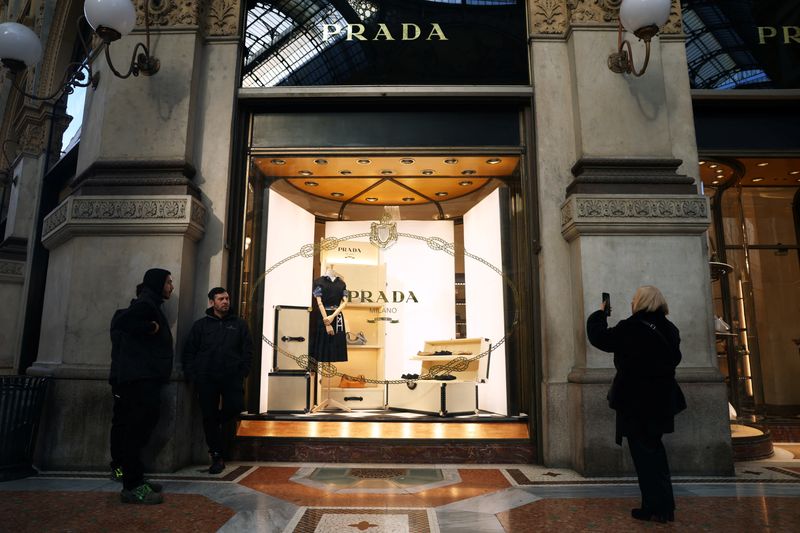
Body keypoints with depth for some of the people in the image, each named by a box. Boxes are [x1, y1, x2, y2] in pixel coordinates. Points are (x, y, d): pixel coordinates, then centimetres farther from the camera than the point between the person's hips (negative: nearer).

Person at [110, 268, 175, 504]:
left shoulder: (151, 304, 21)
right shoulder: (145, 303, -9)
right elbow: (120, 321, -25)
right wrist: (150, 328, -17)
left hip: (146, 378, 10)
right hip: (140, 378, -10)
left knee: (139, 429, 12)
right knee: (136, 430, -9)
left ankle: (134, 480, 19)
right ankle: (132, 487, -5)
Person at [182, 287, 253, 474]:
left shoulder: (239, 324, 11)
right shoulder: (201, 325, 11)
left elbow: (247, 351, 7)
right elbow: (189, 352, 8)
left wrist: (243, 373, -5)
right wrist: (192, 375, -3)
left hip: (232, 378, 0)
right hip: (206, 379, 1)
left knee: (235, 408, -16)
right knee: (210, 417, 2)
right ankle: (217, 456, 14)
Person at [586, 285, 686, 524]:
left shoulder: (632, 328, -18)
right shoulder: (668, 329, 5)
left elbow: (599, 337, -10)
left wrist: (600, 314, 5)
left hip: (637, 401, -8)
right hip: (661, 399, 8)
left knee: (643, 452, 2)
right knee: (653, 448, 21)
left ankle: (656, 508, 8)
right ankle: (664, 505, 29)